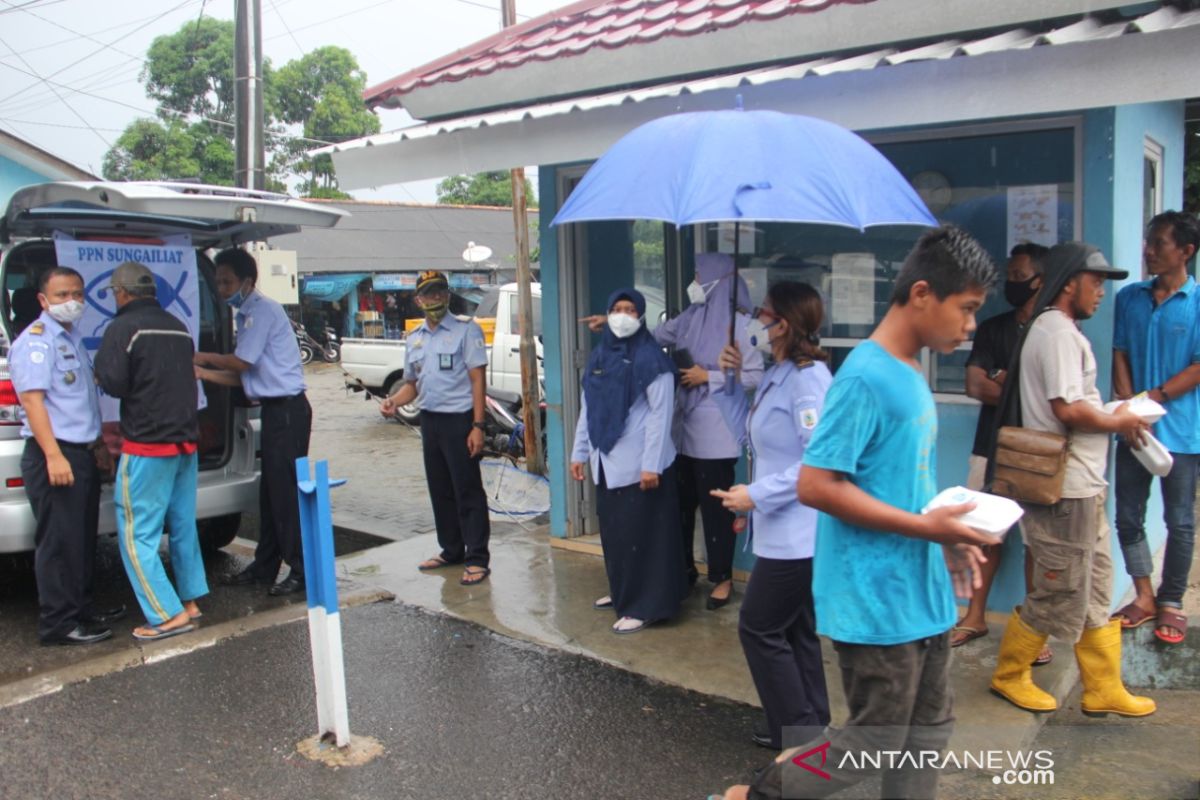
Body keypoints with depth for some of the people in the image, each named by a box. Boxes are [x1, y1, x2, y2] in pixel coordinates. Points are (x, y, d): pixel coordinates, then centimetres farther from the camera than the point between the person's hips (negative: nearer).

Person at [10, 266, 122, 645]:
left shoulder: (72, 338, 18)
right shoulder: (35, 341, -11)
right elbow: (32, 399, -19)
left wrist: (98, 445, 26)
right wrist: (54, 456, -26)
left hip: (82, 453, 9)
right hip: (54, 456, -9)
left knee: (83, 540, 15)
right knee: (59, 542, -5)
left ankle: (80, 610, 26)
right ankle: (58, 623, 3)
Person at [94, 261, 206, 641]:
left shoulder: (123, 328, -11)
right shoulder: (178, 327, 12)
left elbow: (113, 384, -15)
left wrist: (100, 369, 4)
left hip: (147, 446, -7)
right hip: (186, 440, 8)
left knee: (137, 535, -1)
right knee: (182, 525, 16)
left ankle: (168, 615, -3)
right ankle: (190, 601, 23)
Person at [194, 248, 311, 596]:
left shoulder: (263, 310, -12)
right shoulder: (248, 314, 17)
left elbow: (242, 362, -10)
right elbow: (244, 375, 17)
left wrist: (204, 358, 5)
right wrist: (203, 373, 9)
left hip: (288, 410, -10)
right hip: (274, 410, 10)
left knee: (286, 491, -6)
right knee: (270, 490, 15)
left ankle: (301, 571, 1)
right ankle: (265, 565, 25)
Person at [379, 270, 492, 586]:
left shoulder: (466, 330, -5)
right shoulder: (414, 338, 14)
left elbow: (477, 379, -9)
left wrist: (477, 426, -17)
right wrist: (394, 401, -2)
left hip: (459, 419, -7)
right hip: (429, 419, 7)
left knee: (467, 491, -5)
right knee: (440, 491, 14)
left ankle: (477, 559, 0)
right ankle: (451, 550, 26)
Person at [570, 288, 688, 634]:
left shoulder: (650, 357, -9)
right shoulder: (599, 355, 11)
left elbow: (660, 413, -13)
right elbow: (587, 408, 15)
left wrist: (651, 464, -18)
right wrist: (579, 453, 13)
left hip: (638, 464, -6)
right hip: (606, 462, 7)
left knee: (640, 533, -2)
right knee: (612, 530, 14)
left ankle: (643, 606, 8)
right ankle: (621, 591, 32)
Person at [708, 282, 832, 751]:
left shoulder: (808, 378, -20)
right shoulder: (775, 376, 10)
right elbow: (750, 433, 20)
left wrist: (757, 495, -22)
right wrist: (730, 381, 9)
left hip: (798, 532, -10)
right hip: (785, 531, 10)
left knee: (759, 628, 0)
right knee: (794, 630, 17)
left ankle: (801, 732, 13)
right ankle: (809, 728, 30)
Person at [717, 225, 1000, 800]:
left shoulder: (910, 374, 10)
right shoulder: (866, 378, -20)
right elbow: (816, 485, -24)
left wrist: (945, 536, 4)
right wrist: (925, 527, -20)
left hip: (921, 591, 9)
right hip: (875, 601, -9)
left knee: (929, 731, 18)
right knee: (874, 744, 3)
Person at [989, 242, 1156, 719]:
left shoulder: (1056, 330, 17)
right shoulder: (1058, 332, -16)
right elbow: (1069, 409, -25)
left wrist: (1112, 416, 8)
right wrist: (1118, 422, -9)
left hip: (1081, 486, 11)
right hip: (1066, 490, -11)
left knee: (1094, 590, 15)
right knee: (1059, 593, 1)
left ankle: (1103, 689, 25)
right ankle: (1009, 676, 17)